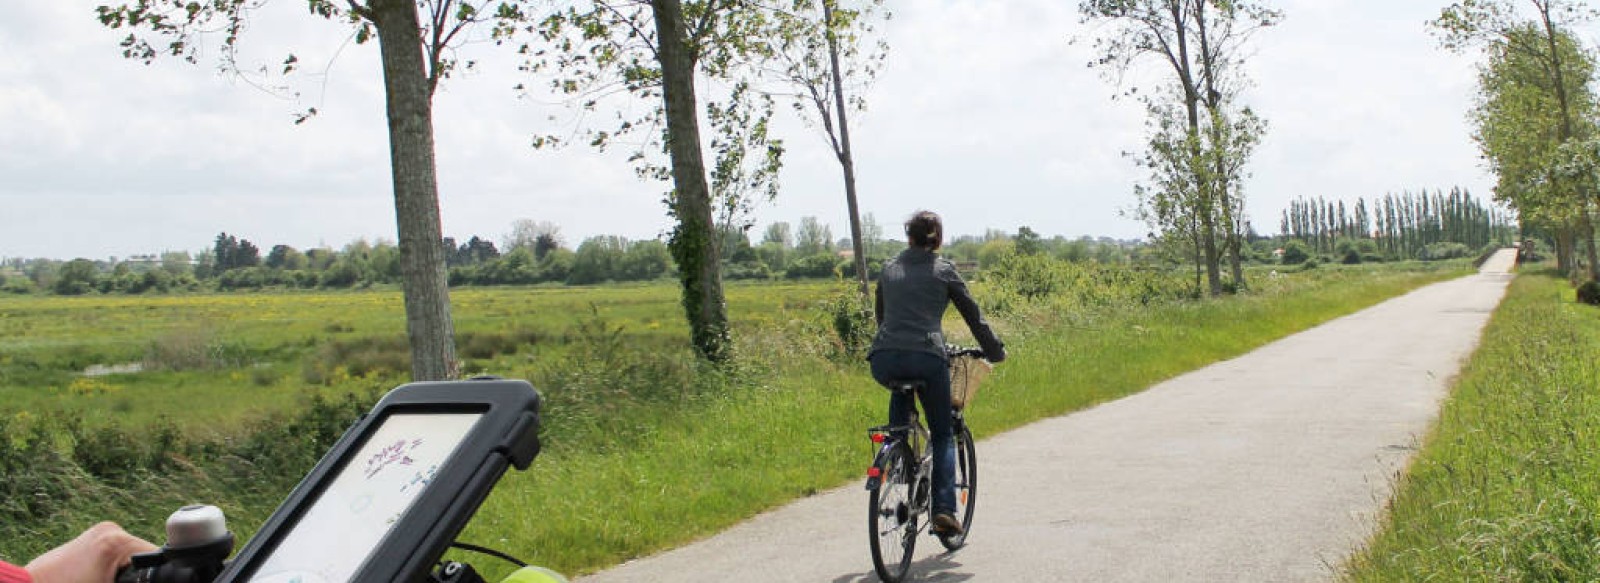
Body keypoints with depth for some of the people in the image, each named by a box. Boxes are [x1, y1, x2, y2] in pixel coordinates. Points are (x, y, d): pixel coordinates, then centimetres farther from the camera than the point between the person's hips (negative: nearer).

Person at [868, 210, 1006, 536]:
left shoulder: (889, 269, 20)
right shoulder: (943, 270, 11)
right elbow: (972, 315, 15)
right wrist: (995, 351, 28)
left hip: (884, 362, 3)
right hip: (927, 358, -3)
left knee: (901, 392, 39)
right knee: (942, 435, 15)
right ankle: (944, 510, 2)